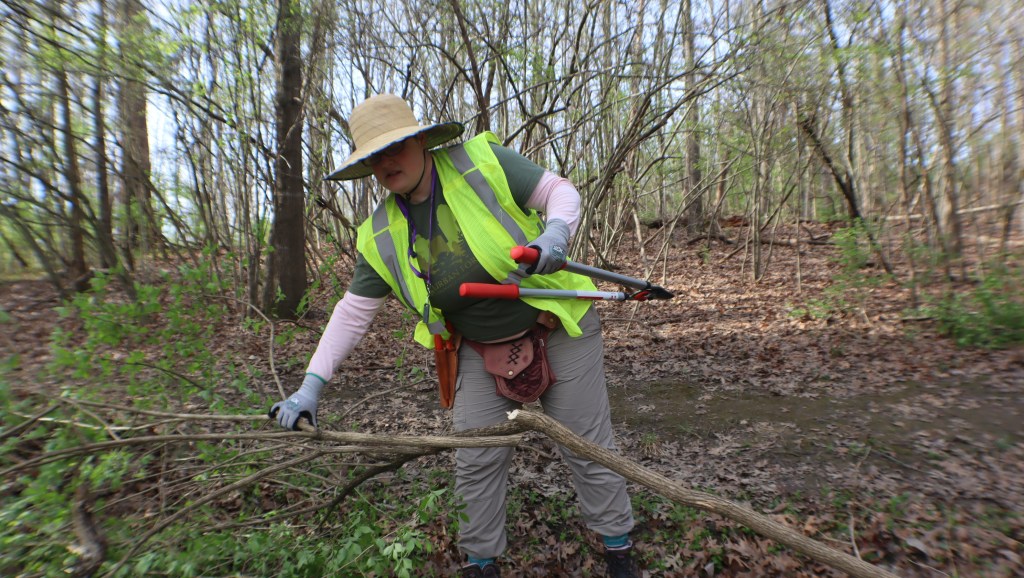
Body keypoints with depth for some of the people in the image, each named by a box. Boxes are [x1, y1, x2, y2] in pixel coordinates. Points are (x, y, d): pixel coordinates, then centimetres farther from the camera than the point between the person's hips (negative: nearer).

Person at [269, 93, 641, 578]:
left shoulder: (482, 161, -17)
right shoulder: (381, 237, -5)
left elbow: (561, 192, -11)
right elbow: (353, 313, -1)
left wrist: (556, 232, -34)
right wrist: (311, 385, -5)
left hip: (558, 328, -2)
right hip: (482, 353, 3)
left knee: (588, 445, 9)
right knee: (476, 462, 6)